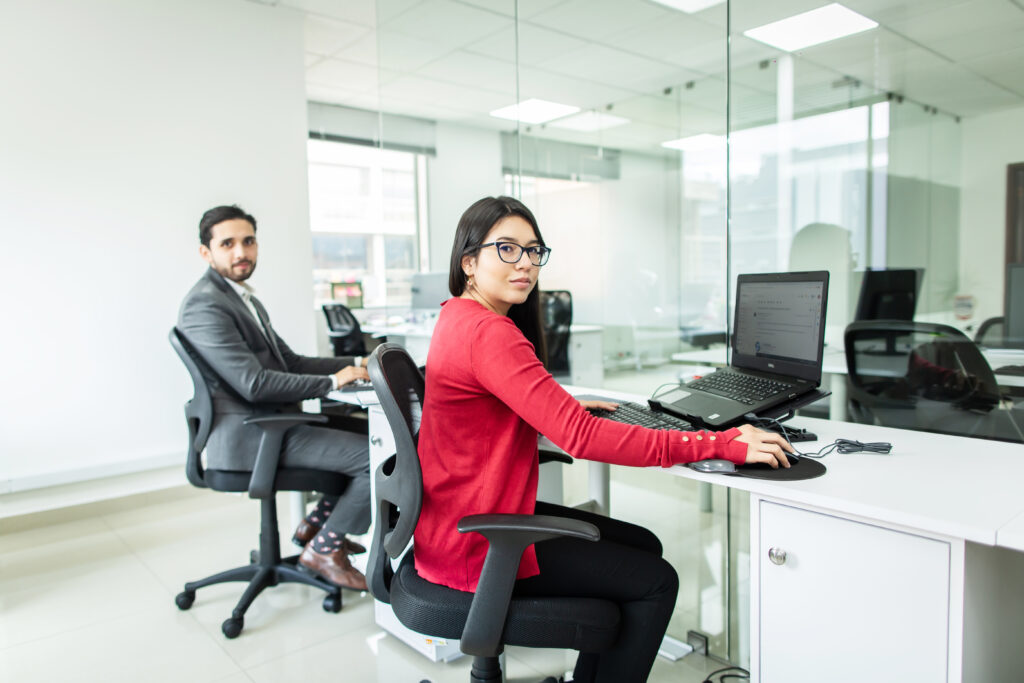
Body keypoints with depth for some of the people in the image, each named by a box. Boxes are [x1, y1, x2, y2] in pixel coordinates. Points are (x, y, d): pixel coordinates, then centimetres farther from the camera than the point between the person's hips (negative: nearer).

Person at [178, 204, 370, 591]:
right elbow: (253, 384, -23)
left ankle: (316, 524, 22)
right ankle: (323, 550, 1)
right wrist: (332, 381, -16)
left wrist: (354, 364, 8)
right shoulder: (205, 305, -15)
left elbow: (290, 362, 19)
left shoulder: (246, 300, 18)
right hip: (249, 437, -10)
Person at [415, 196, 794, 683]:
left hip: (468, 518, 10)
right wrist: (723, 445, -27)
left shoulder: (458, 317, 7)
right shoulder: (488, 333, -25)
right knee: (656, 581, -1)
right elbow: (582, 437, -30)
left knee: (643, 546, 15)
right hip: (476, 548, -9)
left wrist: (560, 405, 11)